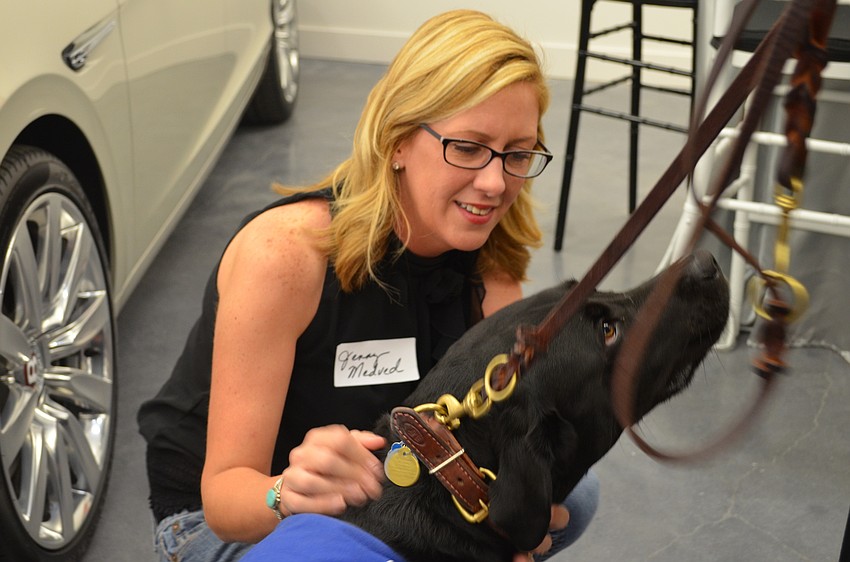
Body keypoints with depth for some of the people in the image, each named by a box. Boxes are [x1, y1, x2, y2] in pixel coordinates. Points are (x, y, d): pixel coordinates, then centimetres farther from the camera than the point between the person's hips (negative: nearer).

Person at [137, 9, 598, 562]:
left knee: (571, 496, -11)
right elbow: (225, 493, -27)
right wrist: (290, 494, -50)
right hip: (219, 515, -5)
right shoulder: (285, 251, -31)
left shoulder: (489, 262, -13)